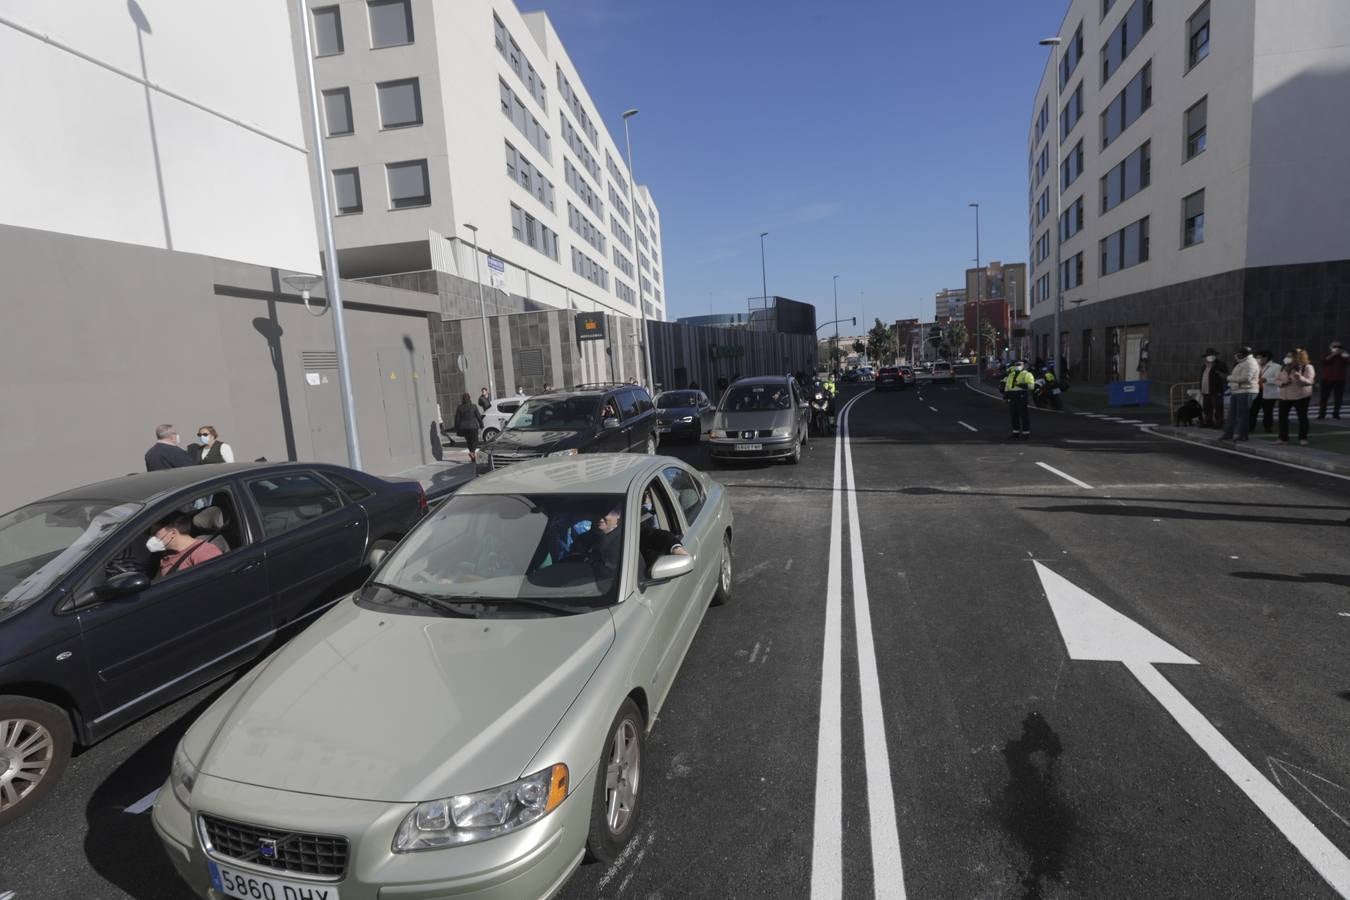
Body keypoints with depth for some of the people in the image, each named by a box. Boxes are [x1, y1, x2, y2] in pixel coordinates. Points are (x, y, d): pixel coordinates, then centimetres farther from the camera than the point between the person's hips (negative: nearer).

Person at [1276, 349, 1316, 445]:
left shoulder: (1307, 367, -5)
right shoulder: (1286, 367, 9)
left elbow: (1309, 381, -17)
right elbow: (1277, 380, 9)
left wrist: (1300, 378, -38)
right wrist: (1282, 383, -14)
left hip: (1301, 396, -4)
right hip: (1284, 396, 5)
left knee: (1302, 417, 2)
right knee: (1282, 416, 4)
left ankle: (1303, 438, 10)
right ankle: (1283, 438, 11)